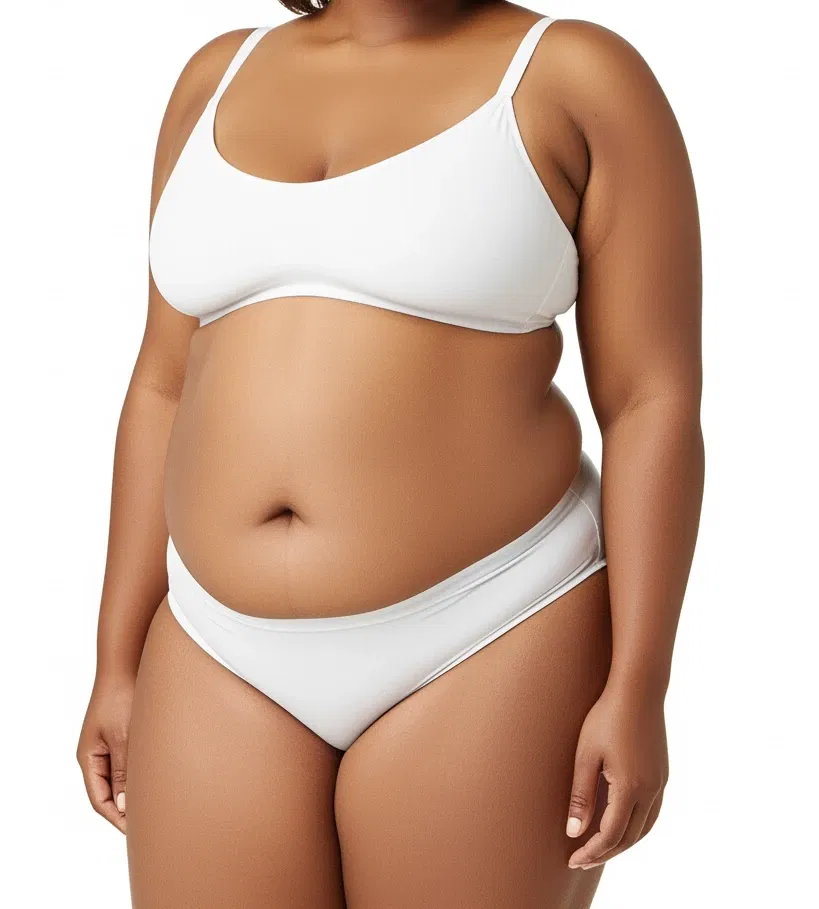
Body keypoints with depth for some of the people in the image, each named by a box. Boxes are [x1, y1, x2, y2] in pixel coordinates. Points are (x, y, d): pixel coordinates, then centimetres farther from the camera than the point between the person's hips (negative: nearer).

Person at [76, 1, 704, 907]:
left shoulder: (581, 77, -4)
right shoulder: (220, 78, 9)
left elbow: (655, 402, -7)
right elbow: (168, 388, 10)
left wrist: (637, 690, -12)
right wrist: (119, 663, 8)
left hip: (485, 637, -4)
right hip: (229, 658, 4)